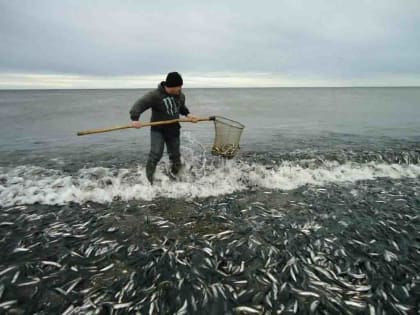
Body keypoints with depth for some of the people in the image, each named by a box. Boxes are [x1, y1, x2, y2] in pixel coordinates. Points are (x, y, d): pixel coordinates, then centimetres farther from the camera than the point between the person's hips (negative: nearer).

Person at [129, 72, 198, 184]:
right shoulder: (155, 95, -17)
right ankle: (148, 179, -5)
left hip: (173, 130, 5)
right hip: (158, 130, -4)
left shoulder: (180, 96, 2)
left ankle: (176, 176, 31)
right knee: (156, 154, -17)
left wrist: (187, 114, 6)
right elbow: (139, 104, -21)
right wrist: (134, 119, -34)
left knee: (175, 155, 10)